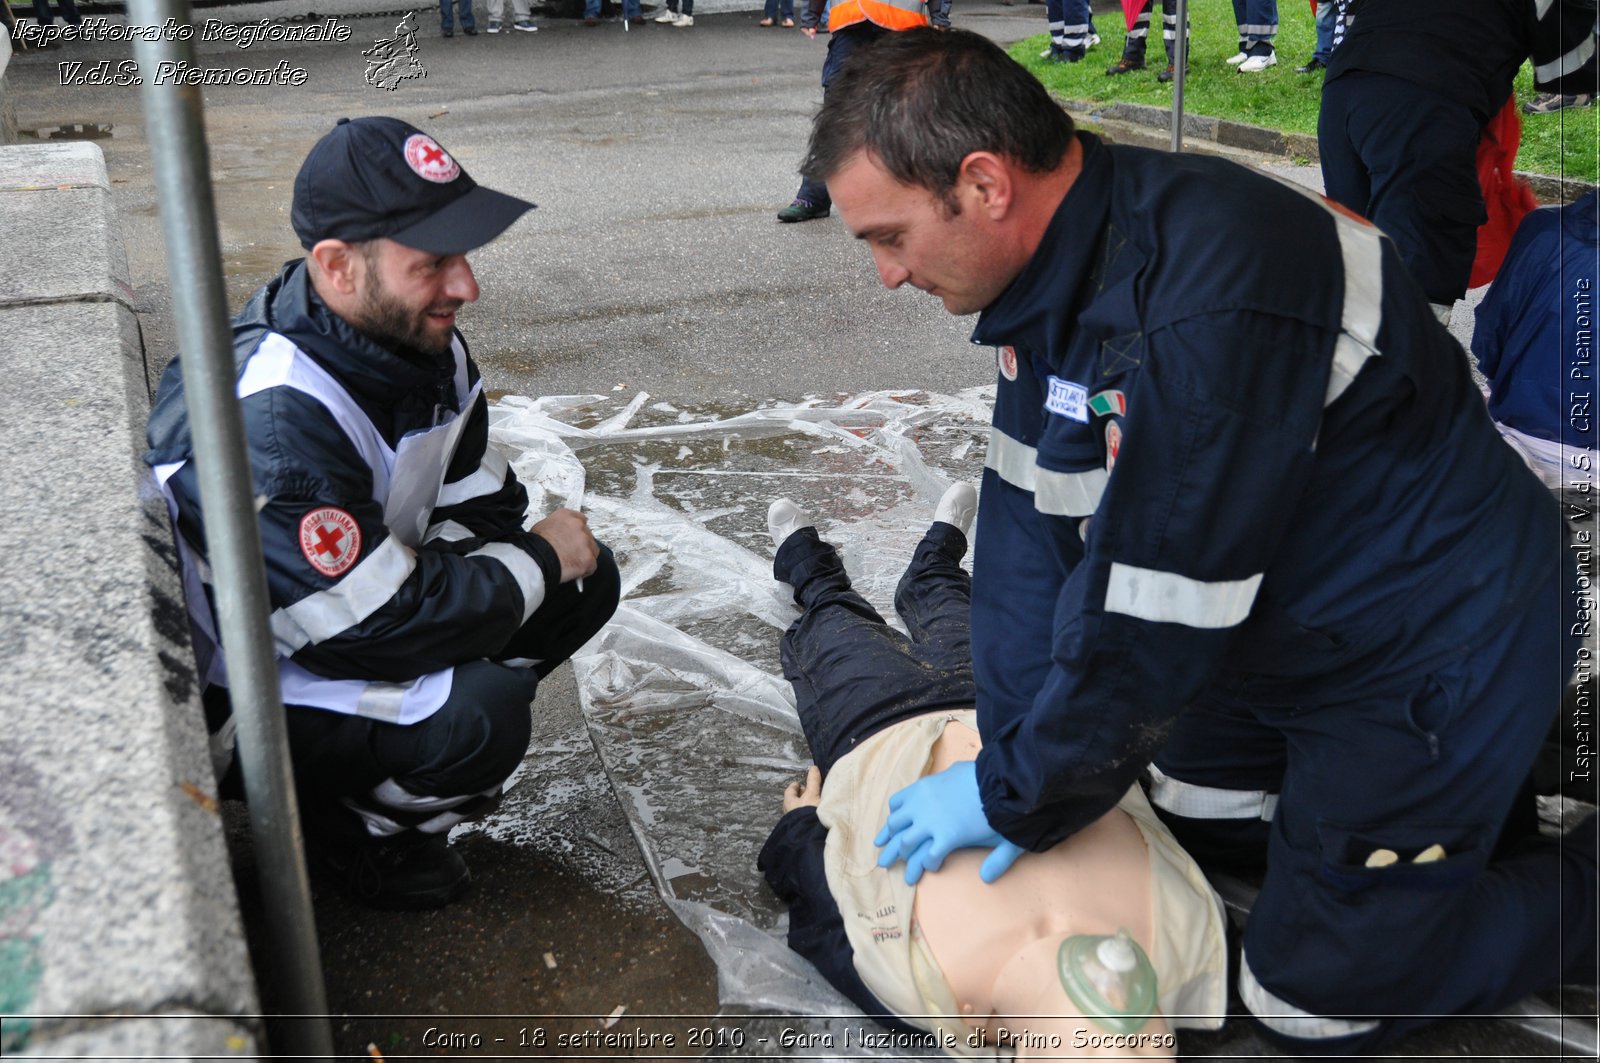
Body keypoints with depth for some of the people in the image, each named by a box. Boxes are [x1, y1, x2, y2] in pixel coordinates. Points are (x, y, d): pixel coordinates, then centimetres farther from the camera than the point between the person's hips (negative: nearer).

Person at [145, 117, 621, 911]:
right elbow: (371, 626, -32)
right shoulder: (273, 420, -35)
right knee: (478, 716, -31)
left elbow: (479, 506, 4)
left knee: (586, 579, -1)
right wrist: (537, 561, -20)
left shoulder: (415, 337, -6)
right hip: (244, 690, -9)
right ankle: (351, 828, 1)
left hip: (353, 609, 9)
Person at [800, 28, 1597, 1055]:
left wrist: (1018, 802, -16)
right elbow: (1031, 527, -5)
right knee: (1184, 816, 24)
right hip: (1282, 628, 9)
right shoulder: (1061, 260, -6)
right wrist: (1015, 770, -8)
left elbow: (1153, 626, -30)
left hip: (1428, 654, -8)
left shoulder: (1205, 307, -36)